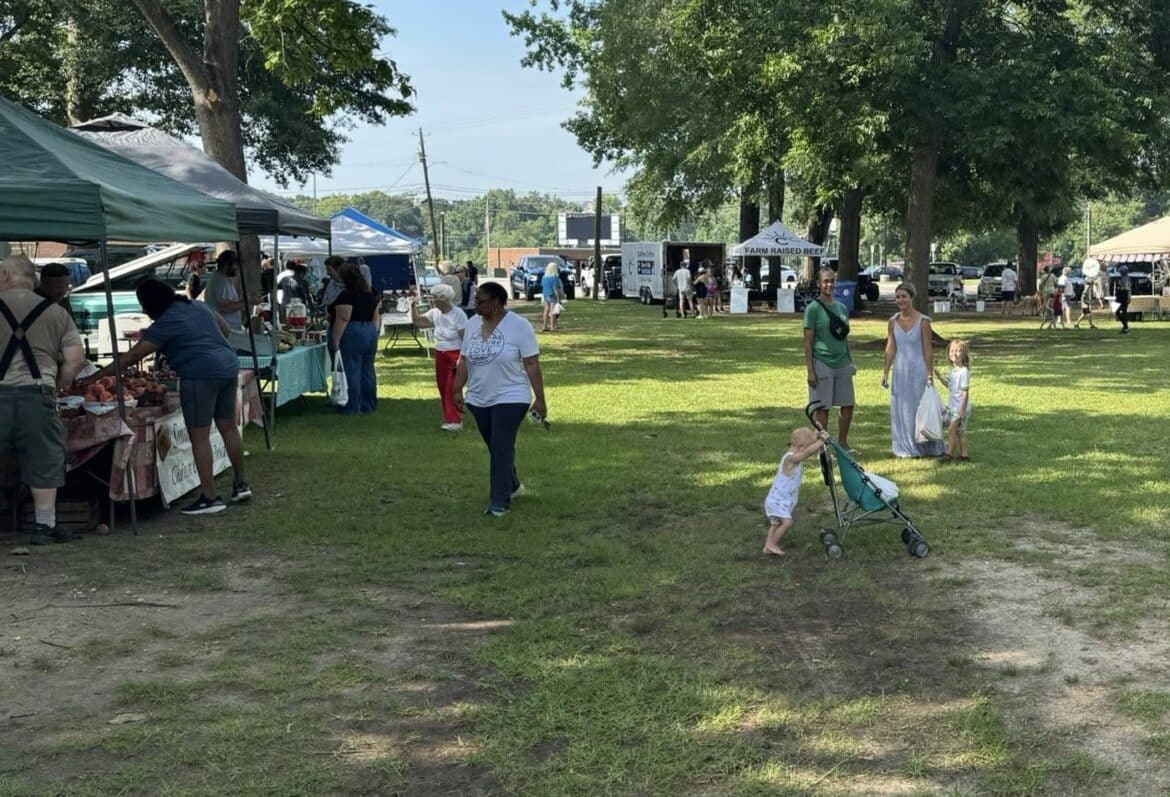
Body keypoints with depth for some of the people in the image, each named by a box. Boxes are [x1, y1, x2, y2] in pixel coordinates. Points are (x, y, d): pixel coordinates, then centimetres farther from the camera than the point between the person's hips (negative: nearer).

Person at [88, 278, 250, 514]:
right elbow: (225, 328, 24)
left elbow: (132, 356, -7)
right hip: (229, 366, 8)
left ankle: (209, 496, -1)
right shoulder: (196, 306, 15)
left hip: (200, 375, -8)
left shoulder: (165, 323, -7)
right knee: (229, 427, 18)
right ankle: (241, 483, 27)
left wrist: (96, 376, -2)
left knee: (199, 437, -2)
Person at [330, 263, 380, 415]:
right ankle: (369, 405, 18)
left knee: (351, 371, -4)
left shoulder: (346, 295, -12)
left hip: (352, 335, -8)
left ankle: (351, 407, -2)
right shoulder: (370, 294, 13)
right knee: (367, 369, 13)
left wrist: (336, 341, -15)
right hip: (370, 333, 9)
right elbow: (376, 317, 16)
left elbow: (343, 320, -17)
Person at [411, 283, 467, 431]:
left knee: (452, 388, -10)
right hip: (440, 354, 7)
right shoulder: (435, 313, 6)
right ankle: (450, 419, 13)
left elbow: (466, 338, -18)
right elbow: (417, 322, 15)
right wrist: (413, 307, 2)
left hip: (455, 354, -7)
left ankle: (455, 421, -6)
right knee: (442, 386, 6)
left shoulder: (458, 314, -15)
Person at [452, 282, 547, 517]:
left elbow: (532, 365, -13)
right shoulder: (472, 324, 4)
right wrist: (458, 390, 5)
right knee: (496, 448, 16)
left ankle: (500, 502, -5)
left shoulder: (519, 326, -13)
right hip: (479, 400, 6)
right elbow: (464, 360, 10)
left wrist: (540, 398, -14)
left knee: (501, 450, -10)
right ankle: (512, 485, 36)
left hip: (510, 399, -6)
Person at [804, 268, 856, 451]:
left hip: (842, 363, 6)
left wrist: (850, 361, 15)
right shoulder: (813, 308, -7)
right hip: (822, 363, -6)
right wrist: (810, 370, -13)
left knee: (848, 405, 8)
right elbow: (808, 341, -9)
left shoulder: (841, 308, 12)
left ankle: (842, 443, 24)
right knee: (823, 408, 0)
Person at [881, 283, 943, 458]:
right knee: (901, 410, 8)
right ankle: (905, 448, 19)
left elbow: (928, 350, -6)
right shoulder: (893, 322, 4)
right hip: (900, 371, 4)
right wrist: (885, 373, 3)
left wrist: (930, 374, -9)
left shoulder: (923, 321, -8)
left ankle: (924, 448, 13)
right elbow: (890, 350, 7)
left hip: (918, 370, -4)